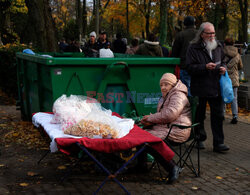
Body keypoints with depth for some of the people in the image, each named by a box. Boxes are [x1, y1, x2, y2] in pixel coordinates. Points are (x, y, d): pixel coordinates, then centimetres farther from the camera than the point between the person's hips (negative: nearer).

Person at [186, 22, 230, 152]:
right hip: (200, 89, -4)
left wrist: (223, 67, 2)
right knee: (199, 116, 9)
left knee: (218, 116, 1)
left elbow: (223, 61, 24)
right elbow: (190, 68, -13)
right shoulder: (193, 48, -6)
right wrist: (205, 67, -24)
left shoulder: (218, 46, 11)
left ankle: (218, 143, 6)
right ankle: (199, 139, 26)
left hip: (216, 87, 4)